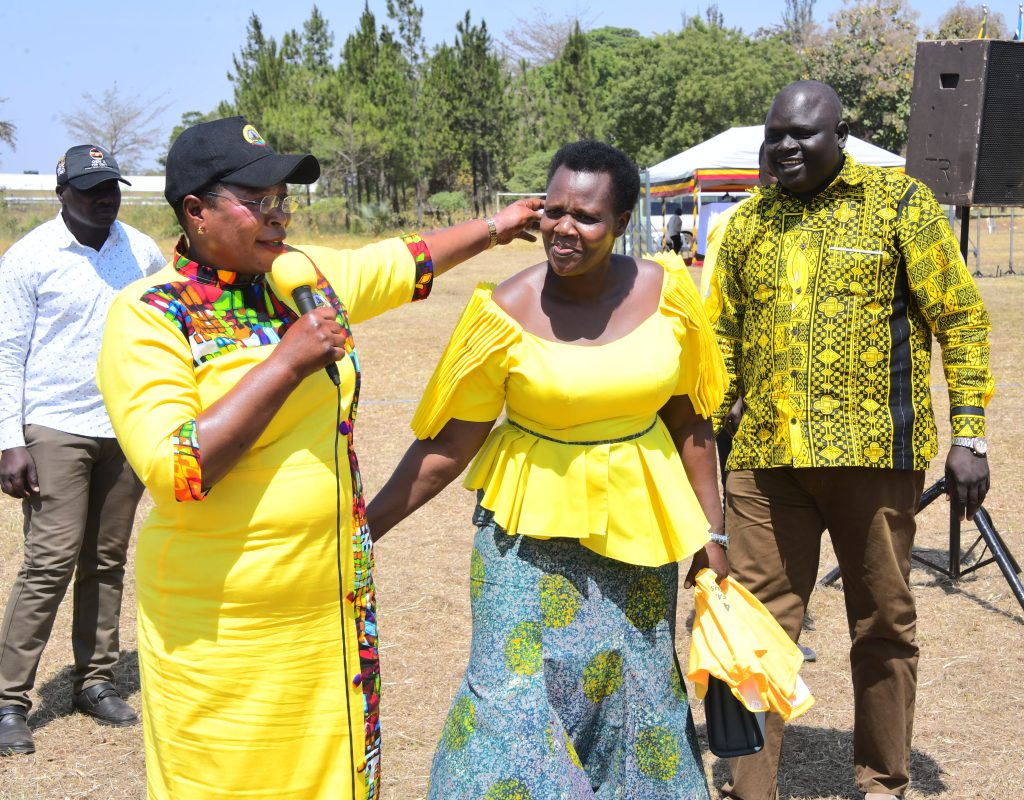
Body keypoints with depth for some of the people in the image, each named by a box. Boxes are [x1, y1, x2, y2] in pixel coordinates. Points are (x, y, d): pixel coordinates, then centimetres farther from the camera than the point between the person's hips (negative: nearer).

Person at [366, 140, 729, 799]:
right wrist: (364, 529, -12)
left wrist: (712, 533, 5)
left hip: (638, 523, 3)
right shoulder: (506, 312, -13)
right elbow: (448, 446, -8)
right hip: (532, 528, -2)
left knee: (634, 689, 15)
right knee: (517, 699, -5)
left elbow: (690, 423, 4)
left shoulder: (667, 294, -5)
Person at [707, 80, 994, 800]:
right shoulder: (748, 224, 11)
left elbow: (961, 320, -1)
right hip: (765, 457, 3)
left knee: (884, 625, 10)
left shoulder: (898, 203, 0)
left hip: (874, 451, -2)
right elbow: (725, 341, 18)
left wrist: (968, 435, -6)